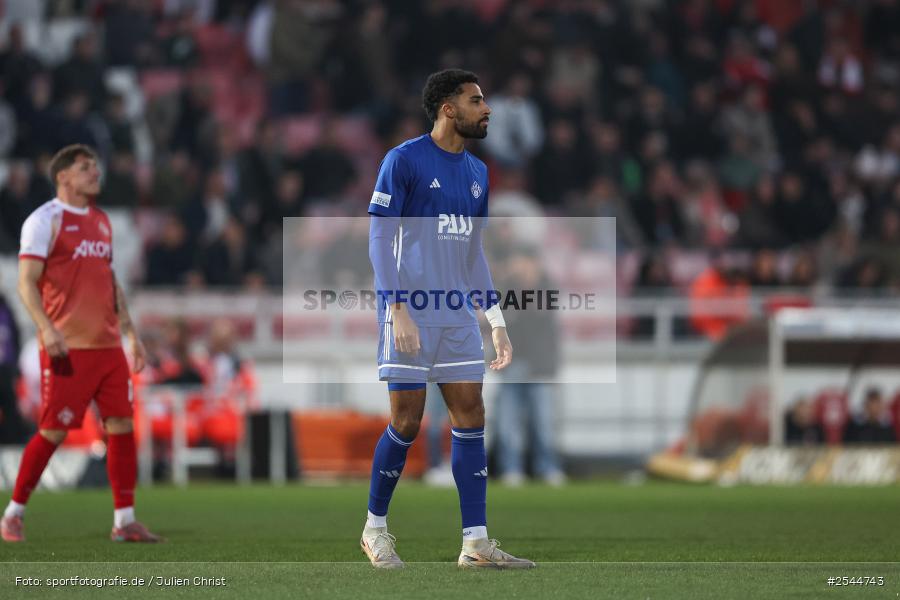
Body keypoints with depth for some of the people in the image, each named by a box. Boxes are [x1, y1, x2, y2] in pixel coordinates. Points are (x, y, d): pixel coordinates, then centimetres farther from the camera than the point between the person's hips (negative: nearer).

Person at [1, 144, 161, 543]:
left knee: (122, 427, 0)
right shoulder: (45, 220, -4)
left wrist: (130, 333, 18)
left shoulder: (101, 221, 18)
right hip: (67, 347, -7)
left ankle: (124, 521, 4)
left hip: (108, 346, 7)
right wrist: (46, 328, -24)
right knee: (53, 431, -5)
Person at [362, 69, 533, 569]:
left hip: (459, 314, 6)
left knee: (471, 420, 0)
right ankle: (375, 528, 13)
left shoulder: (477, 172, 14)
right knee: (407, 420, -4)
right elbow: (379, 238, -9)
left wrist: (496, 322, 16)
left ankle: (475, 542, 1)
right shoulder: (404, 160, -6)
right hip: (412, 312, -6)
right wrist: (398, 309, -17)